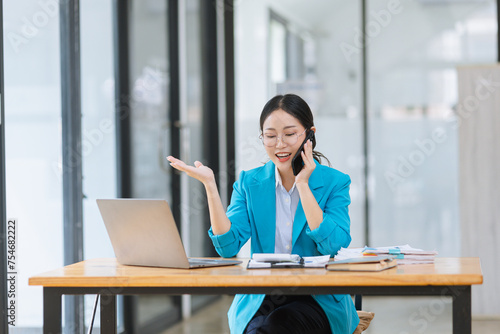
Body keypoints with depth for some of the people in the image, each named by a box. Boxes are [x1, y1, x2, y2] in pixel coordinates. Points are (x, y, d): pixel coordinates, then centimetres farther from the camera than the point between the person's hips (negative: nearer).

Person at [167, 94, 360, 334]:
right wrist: (209, 184, -10)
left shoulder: (334, 183, 3)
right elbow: (228, 246, -3)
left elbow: (333, 245, -13)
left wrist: (302, 184, -11)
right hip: (259, 301, 2)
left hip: (318, 302, -2)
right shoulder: (249, 183, 9)